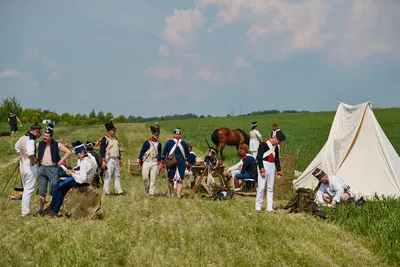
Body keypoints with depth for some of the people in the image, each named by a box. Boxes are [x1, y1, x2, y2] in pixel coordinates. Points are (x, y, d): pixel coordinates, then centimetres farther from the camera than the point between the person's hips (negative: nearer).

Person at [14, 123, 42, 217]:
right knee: (29, 190, -1)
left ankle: (24, 210, 25)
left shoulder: (22, 138, 5)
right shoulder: (30, 140, -23)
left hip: (22, 164, 9)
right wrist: (34, 160, -21)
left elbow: (16, 147, 25)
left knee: (26, 189, 19)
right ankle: (25, 212, 3)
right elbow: (30, 153, -39)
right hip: (30, 167, -9)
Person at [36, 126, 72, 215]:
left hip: (53, 169, -2)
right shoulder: (39, 144, 7)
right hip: (41, 169, 3)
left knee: (54, 190, -4)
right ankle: (41, 209, 11)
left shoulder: (57, 145, 1)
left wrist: (60, 161, -4)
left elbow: (68, 152, 1)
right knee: (41, 191, 4)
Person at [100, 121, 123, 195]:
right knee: (108, 176, -5)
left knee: (117, 175, 8)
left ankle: (118, 190, 12)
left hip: (116, 159, 8)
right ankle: (106, 191, 0)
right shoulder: (105, 139, -9)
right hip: (109, 160, -8)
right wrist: (103, 161, -18)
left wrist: (120, 159, 21)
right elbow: (102, 150, -13)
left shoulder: (115, 138, 15)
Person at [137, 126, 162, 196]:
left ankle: (151, 193, 2)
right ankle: (147, 191, 16)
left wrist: (159, 163, 5)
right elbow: (142, 152, 1)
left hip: (155, 163, 3)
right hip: (146, 162, -3)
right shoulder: (147, 143, 1)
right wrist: (139, 161, -3)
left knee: (153, 179, -1)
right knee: (145, 178, -4)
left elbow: (159, 154, 15)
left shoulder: (158, 144, 11)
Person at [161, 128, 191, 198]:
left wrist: (162, 162, 9)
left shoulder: (169, 143, -1)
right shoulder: (184, 144, 2)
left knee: (170, 179, 13)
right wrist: (189, 164, 17)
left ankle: (171, 193, 18)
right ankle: (179, 193, -7)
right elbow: (188, 155, 8)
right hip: (181, 164, 0)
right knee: (180, 180, 5)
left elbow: (164, 153, 1)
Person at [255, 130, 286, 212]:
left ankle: (269, 207, 9)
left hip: (272, 167, 7)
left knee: (270, 188, 7)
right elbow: (259, 157, -13)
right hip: (264, 166, -7)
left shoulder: (276, 147, 14)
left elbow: (277, 160, 19)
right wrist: (261, 169, -18)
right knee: (261, 187, -8)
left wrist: (278, 172, 13)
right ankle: (258, 206, -1)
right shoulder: (264, 144, -8)